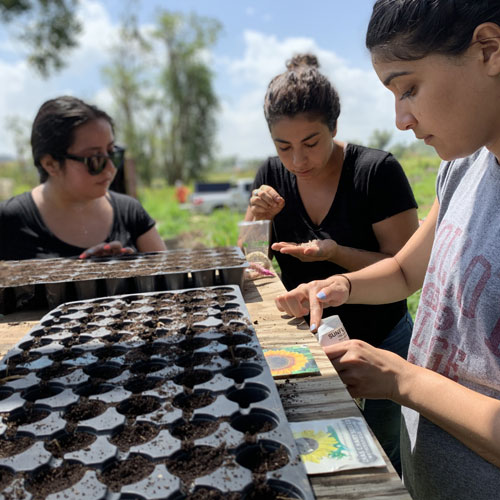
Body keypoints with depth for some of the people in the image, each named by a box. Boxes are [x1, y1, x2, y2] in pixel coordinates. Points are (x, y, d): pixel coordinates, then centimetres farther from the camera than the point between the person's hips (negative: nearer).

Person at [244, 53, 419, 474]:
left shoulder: (377, 171, -20)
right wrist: (257, 217, -21)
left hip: (379, 343, -3)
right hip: (306, 344, 3)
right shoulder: (274, 176, -6)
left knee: (387, 460, 16)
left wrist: (336, 253, -33)